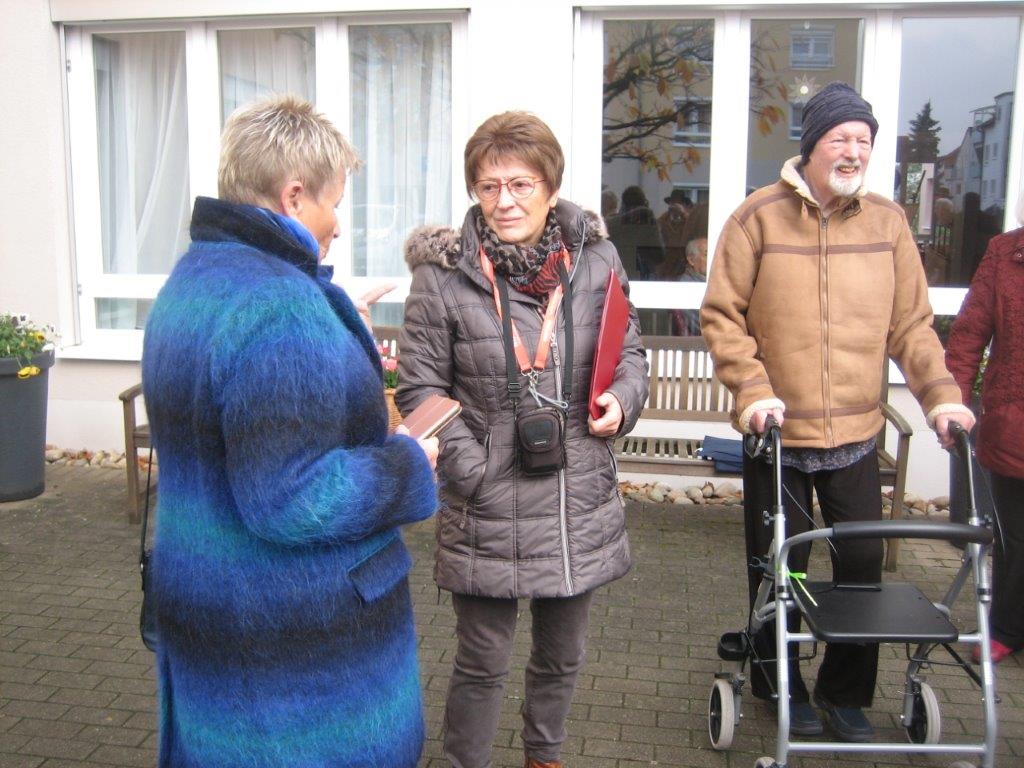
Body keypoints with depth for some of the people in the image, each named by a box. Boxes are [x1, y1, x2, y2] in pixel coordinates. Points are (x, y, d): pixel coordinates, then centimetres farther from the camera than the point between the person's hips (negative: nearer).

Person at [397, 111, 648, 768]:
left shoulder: (595, 260, -2)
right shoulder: (444, 275, -10)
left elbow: (630, 351, 11)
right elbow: (421, 388, -5)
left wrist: (623, 399, -10)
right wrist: (471, 468, -15)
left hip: (581, 506, 4)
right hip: (487, 513, -3)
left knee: (563, 656, 22)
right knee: (483, 665, 11)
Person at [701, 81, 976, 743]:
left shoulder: (888, 221, 4)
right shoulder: (760, 216, -6)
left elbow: (911, 324, 8)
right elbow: (723, 315, -6)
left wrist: (941, 395, -3)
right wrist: (753, 390, -16)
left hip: (857, 435, 3)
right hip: (778, 433, -3)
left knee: (864, 565, 10)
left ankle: (846, 692, 31)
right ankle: (780, 684, 33)